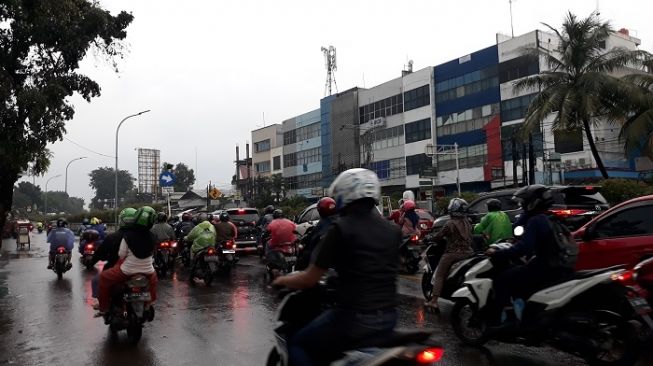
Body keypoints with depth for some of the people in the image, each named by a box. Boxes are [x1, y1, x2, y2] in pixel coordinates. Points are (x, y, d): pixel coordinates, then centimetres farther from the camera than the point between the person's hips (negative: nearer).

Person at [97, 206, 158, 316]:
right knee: (153, 276, 37)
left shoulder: (127, 236, -16)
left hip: (127, 271, -3)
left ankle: (104, 308, 18)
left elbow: (121, 254, -9)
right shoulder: (151, 237, -5)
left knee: (104, 278, 18)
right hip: (147, 271, 4)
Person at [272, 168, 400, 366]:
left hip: (355, 318, -7)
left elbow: (310, 279, -9)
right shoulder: (393, 230, 7)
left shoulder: (341, 228, -12)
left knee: (296, 344, 13)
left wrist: (282, 280, 11)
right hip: (388, 317, 7)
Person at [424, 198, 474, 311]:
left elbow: (439, 236, -7)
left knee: (439, 275, -1)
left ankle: (434, 301, -8)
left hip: (453, 254, -6)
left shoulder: (450, 224, -12)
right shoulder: (467, 223, 8)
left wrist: (429, 238, 10)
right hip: (468, 253, 7)